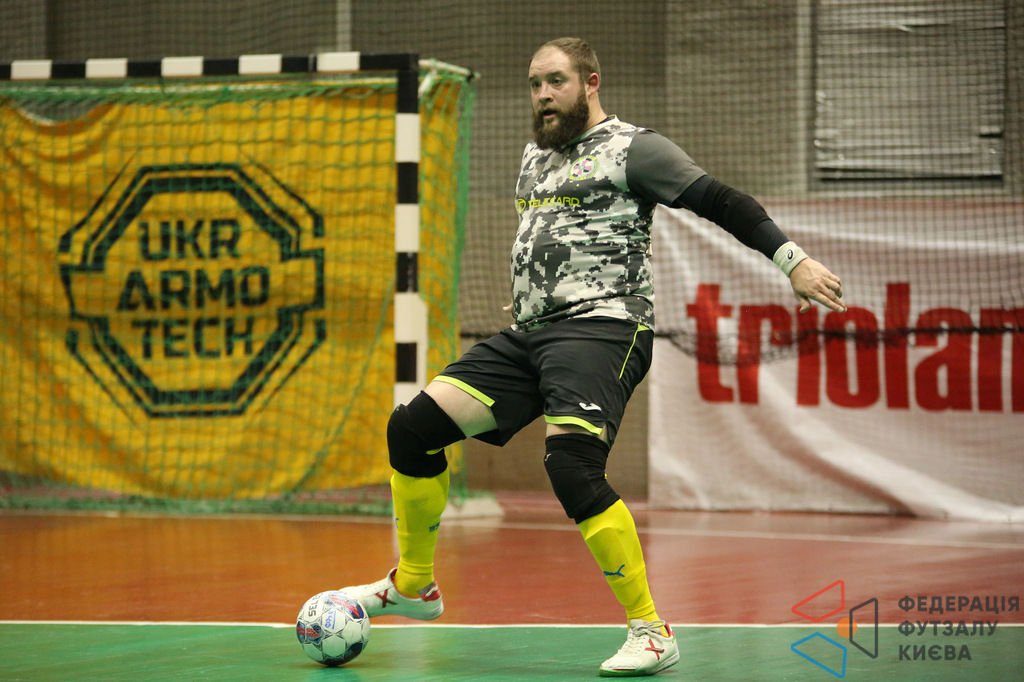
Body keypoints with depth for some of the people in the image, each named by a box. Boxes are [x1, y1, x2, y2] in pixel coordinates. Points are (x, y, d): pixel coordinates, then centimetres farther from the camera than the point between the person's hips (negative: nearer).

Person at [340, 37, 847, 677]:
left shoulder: (632, 148, -1)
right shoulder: (537, 156, 21)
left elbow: (721, 202, -5)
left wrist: (795, 261, -12)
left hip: (603, 326, -8)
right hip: (528, 334, 8)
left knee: (571, 464, -28)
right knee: (412, 428, -1)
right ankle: (413, 585, 16)